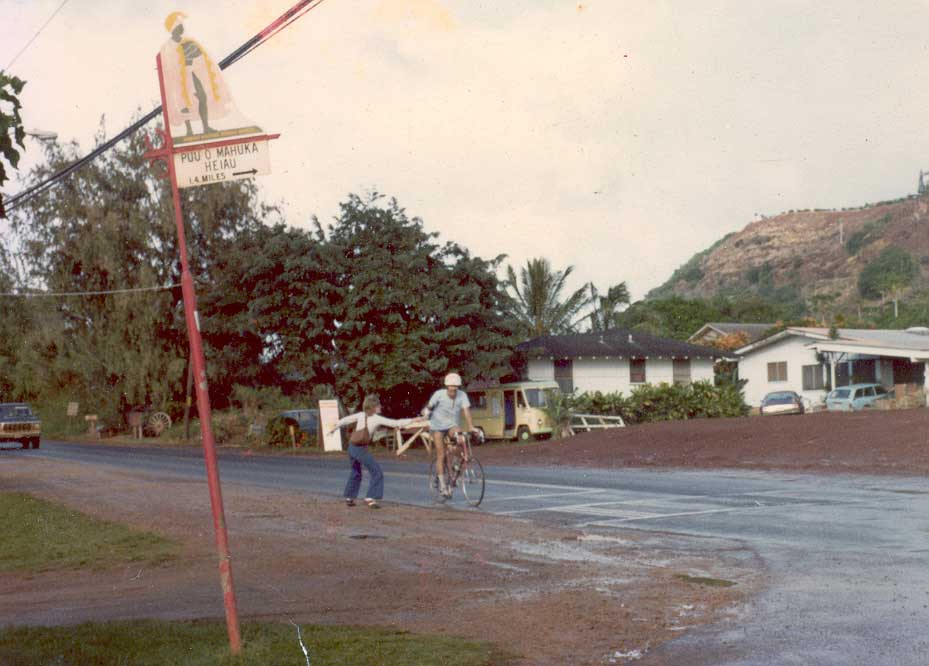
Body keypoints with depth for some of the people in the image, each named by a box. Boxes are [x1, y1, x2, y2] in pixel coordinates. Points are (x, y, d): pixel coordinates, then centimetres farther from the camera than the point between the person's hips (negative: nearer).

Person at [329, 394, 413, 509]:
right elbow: (395, 423, -10)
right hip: (361, 449, -7)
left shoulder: (361, 415, 6)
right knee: (376, 472, 1)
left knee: (355, 472, 25)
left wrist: (334, 428, 33)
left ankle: (349, 498, 30)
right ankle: (371, 498, -6)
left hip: (352, 447, 7)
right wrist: (411, 420, -4)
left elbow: (346, 420, 16)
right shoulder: (377, 419, -9)